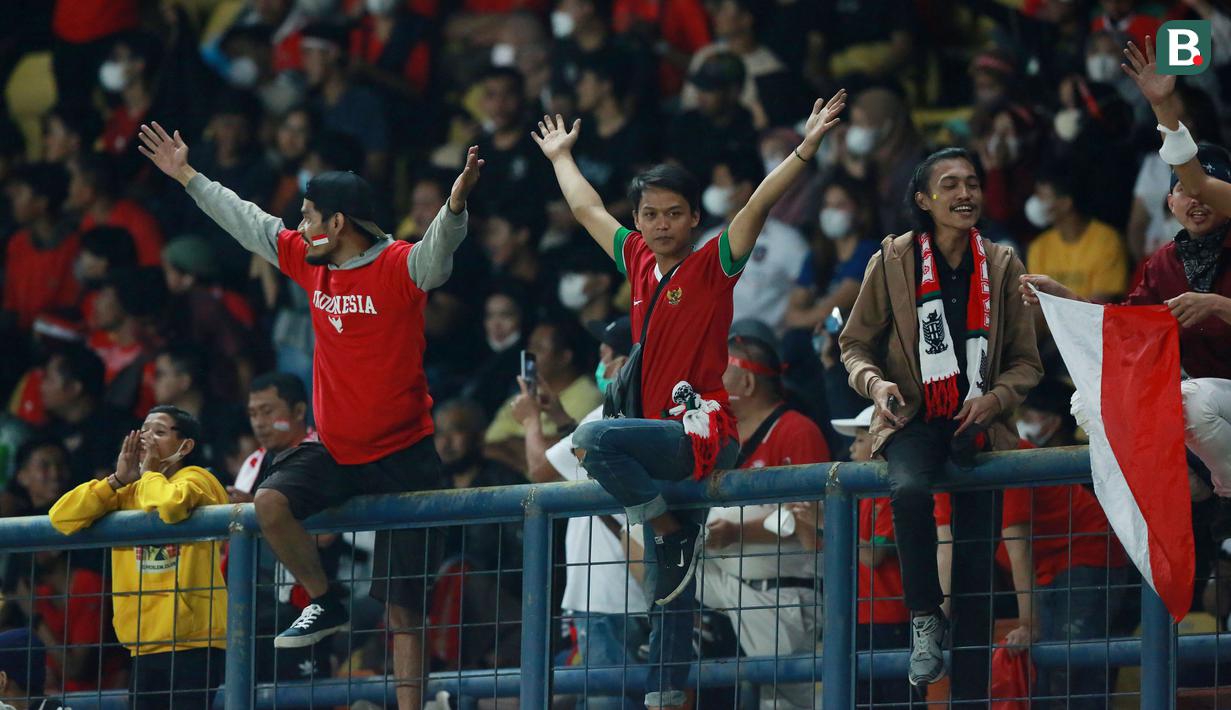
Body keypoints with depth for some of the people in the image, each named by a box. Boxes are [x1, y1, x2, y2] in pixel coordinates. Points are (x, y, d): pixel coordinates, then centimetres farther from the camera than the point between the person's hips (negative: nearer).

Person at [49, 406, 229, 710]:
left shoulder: (196, 479, -4)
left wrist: (148, 473, -7)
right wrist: (117, 480, -1)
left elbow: (170, 506, -28)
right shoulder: (128, 493, 14)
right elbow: (61, 517, 4)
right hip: (145, 647, 7)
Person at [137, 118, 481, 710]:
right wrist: (186, 176, 24)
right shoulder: (310, 261, 6)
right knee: (271, 503, -20)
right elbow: (245, 221, 17)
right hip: (335, 450, 6)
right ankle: (324, 605, 1)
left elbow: (441, 242, -31)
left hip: (402, 454, -6)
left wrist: (456, 201, -52)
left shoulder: (401, 267, -12)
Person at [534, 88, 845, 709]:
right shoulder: (638, 262, 12)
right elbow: (587, 209, 28)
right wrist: (561, 156, 39)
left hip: (703, 434, -7)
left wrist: (806, 149, -25)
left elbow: (759, 205, -15)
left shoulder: (713, 266, -4)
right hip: (663, 443, 7)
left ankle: (669, 526, -13)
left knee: (594, 438, -30)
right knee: (669, 584, 8)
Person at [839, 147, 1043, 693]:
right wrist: (875, 384, -14)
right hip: (914, 419, -2)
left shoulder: (1001, 265, 5)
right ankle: (924, 618, -17)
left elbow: (1026, 362, 9)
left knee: (976, 560, -2)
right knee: (909, 491, -36)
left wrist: (994, 399, -11)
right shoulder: (893, 260, -1)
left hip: (978, 424, 2)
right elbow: (855, 343, 7)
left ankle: (970, 694, 5)